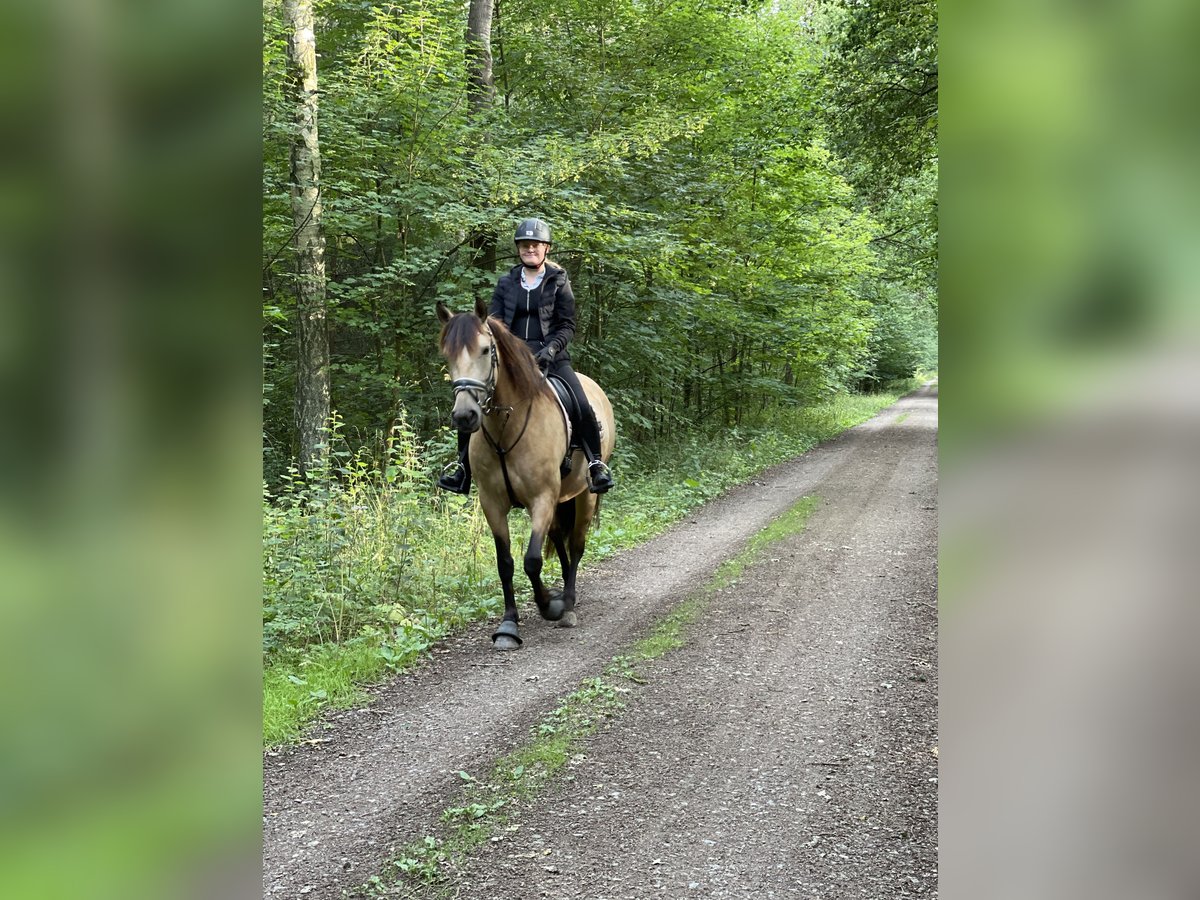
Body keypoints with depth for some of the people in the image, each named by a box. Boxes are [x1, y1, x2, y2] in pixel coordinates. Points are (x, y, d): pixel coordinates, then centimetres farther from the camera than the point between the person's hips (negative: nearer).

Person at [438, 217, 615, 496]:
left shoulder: (558, 282, 5)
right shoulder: (506, 283, 11)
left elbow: (567, 325, 1)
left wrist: (551, 348, -16)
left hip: (550, 356, -2)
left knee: (582, 407, -20)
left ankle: (595, 463, -3)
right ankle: (462, 463, 5)